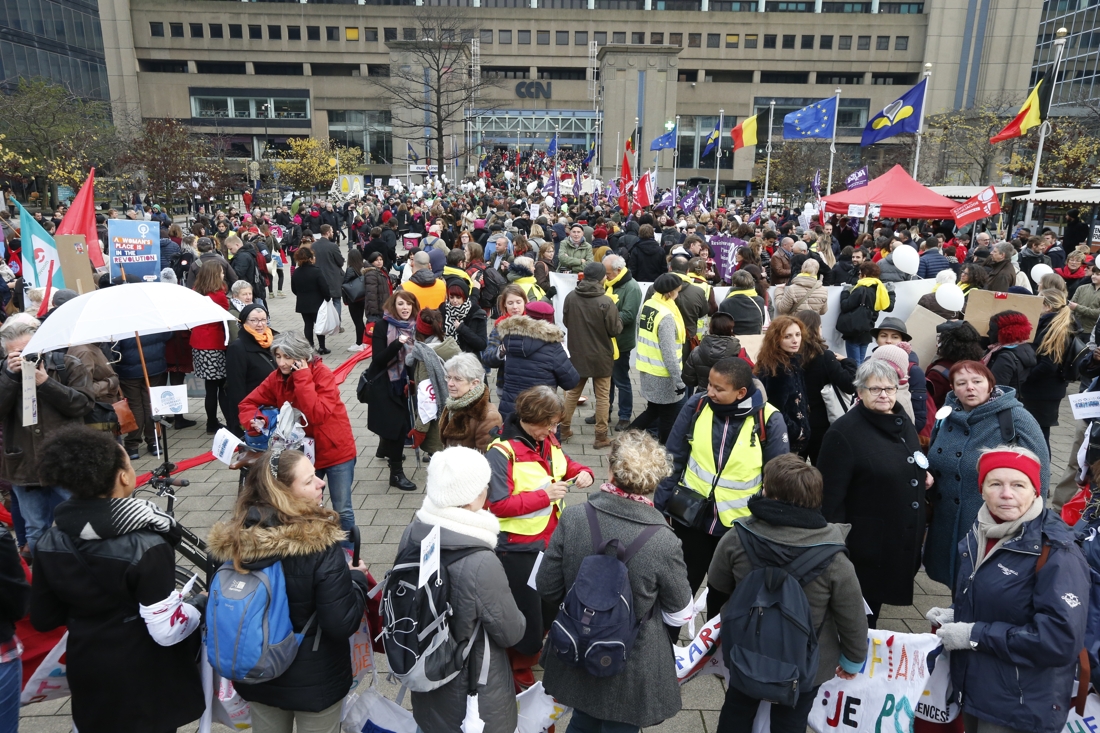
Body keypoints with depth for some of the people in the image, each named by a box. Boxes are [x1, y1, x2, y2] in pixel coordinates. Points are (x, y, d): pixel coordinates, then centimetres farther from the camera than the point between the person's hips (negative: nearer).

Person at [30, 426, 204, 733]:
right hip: (145, 684, -5)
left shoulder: (50, 543, -11)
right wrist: (197, 607, -6)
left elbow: (43, 619, 1)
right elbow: (167, 631, -25)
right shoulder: (147, 548, -29)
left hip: (88, 677, 5)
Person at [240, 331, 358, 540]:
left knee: (342, 510, 5)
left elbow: (318, 414, -30)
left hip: (336, 451, -4)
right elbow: (248, 403, 4)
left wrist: (303, 378, -29)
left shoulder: (321, 374, -19)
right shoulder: (276, 378, -4)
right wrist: (255, 422, -17)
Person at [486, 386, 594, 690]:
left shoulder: (548, 441, 0)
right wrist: (544, 495, -25)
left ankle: (530, 651, 47)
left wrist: (582, 472, -5)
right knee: (526, 616, 6)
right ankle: (518, 671, 33)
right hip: (520, 548, -7)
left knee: (551, 607, 20)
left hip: (552, 540, 7)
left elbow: (564, 464, 17)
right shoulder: (502, 452, -21)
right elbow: (499, 505, -23)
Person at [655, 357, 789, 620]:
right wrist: (660, 506, -2)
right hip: (690, 517, 1)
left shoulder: (769, 420, -16)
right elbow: (674, 459, -3)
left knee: (725, 592, 19)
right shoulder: (696, 405, -11)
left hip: (739, 527, -1)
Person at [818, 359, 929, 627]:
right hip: (865, 542, -7)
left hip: (904, 539, 7)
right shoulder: (844, 432, -18)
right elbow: (830, 495, -19)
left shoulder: (903, 422, 7)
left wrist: (924, 474, 8)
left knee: (875, 601, 21)